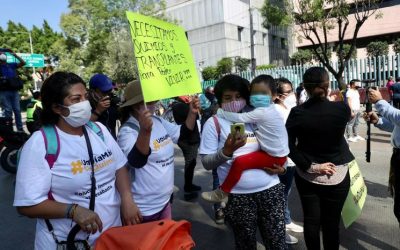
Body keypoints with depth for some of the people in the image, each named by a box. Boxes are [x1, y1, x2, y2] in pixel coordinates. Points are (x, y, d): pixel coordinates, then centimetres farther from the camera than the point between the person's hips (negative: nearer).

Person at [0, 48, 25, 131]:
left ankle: (20, 128, 9)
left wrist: (15, 55, 4)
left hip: (14, 91, 3)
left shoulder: (11, 65, 14)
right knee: (8, 111, -3)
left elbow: (23, 63, 9)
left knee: (17, 110, 4)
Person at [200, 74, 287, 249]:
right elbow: (207, 163, -6)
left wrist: (280, 165, 3)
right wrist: (226, 151, -24)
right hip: (238, 195, -3)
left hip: (270, 189, 3)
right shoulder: (214, 123, -4)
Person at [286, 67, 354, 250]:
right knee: (332, 222, 13)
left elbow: (289, 146, -16)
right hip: (337, 175, 0)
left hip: (307, 176, 1)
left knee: (311, 220, 13)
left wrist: (310, 166, -13)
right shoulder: (341, 108, -15)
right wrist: (328, 98, 20)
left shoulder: (297, 112, -15)